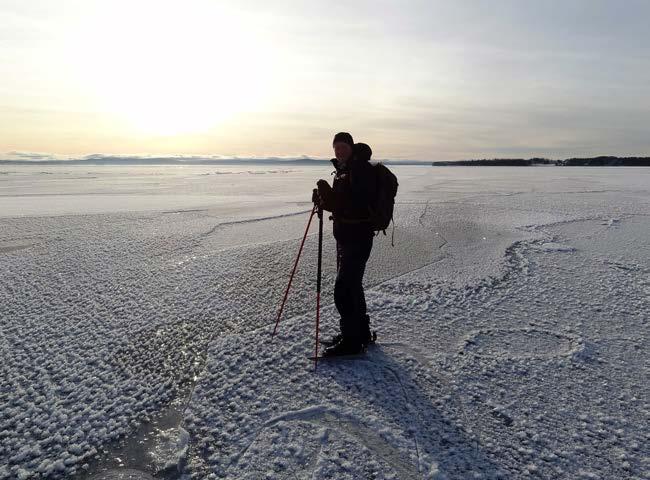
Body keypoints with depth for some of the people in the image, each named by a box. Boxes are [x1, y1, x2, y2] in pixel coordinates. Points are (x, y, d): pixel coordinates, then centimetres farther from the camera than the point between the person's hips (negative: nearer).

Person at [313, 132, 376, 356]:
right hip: (345, 236, 10)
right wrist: (324, 198, 4)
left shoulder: (361, 169, -13)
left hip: (358, 237, -10)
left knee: (343, 289, -9)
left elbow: (354, 205, -26)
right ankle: (360, 332, 33)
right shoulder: (344, 170, 16)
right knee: (351, 285, 18)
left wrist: (328, 194, -27)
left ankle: (352, 340, 4)